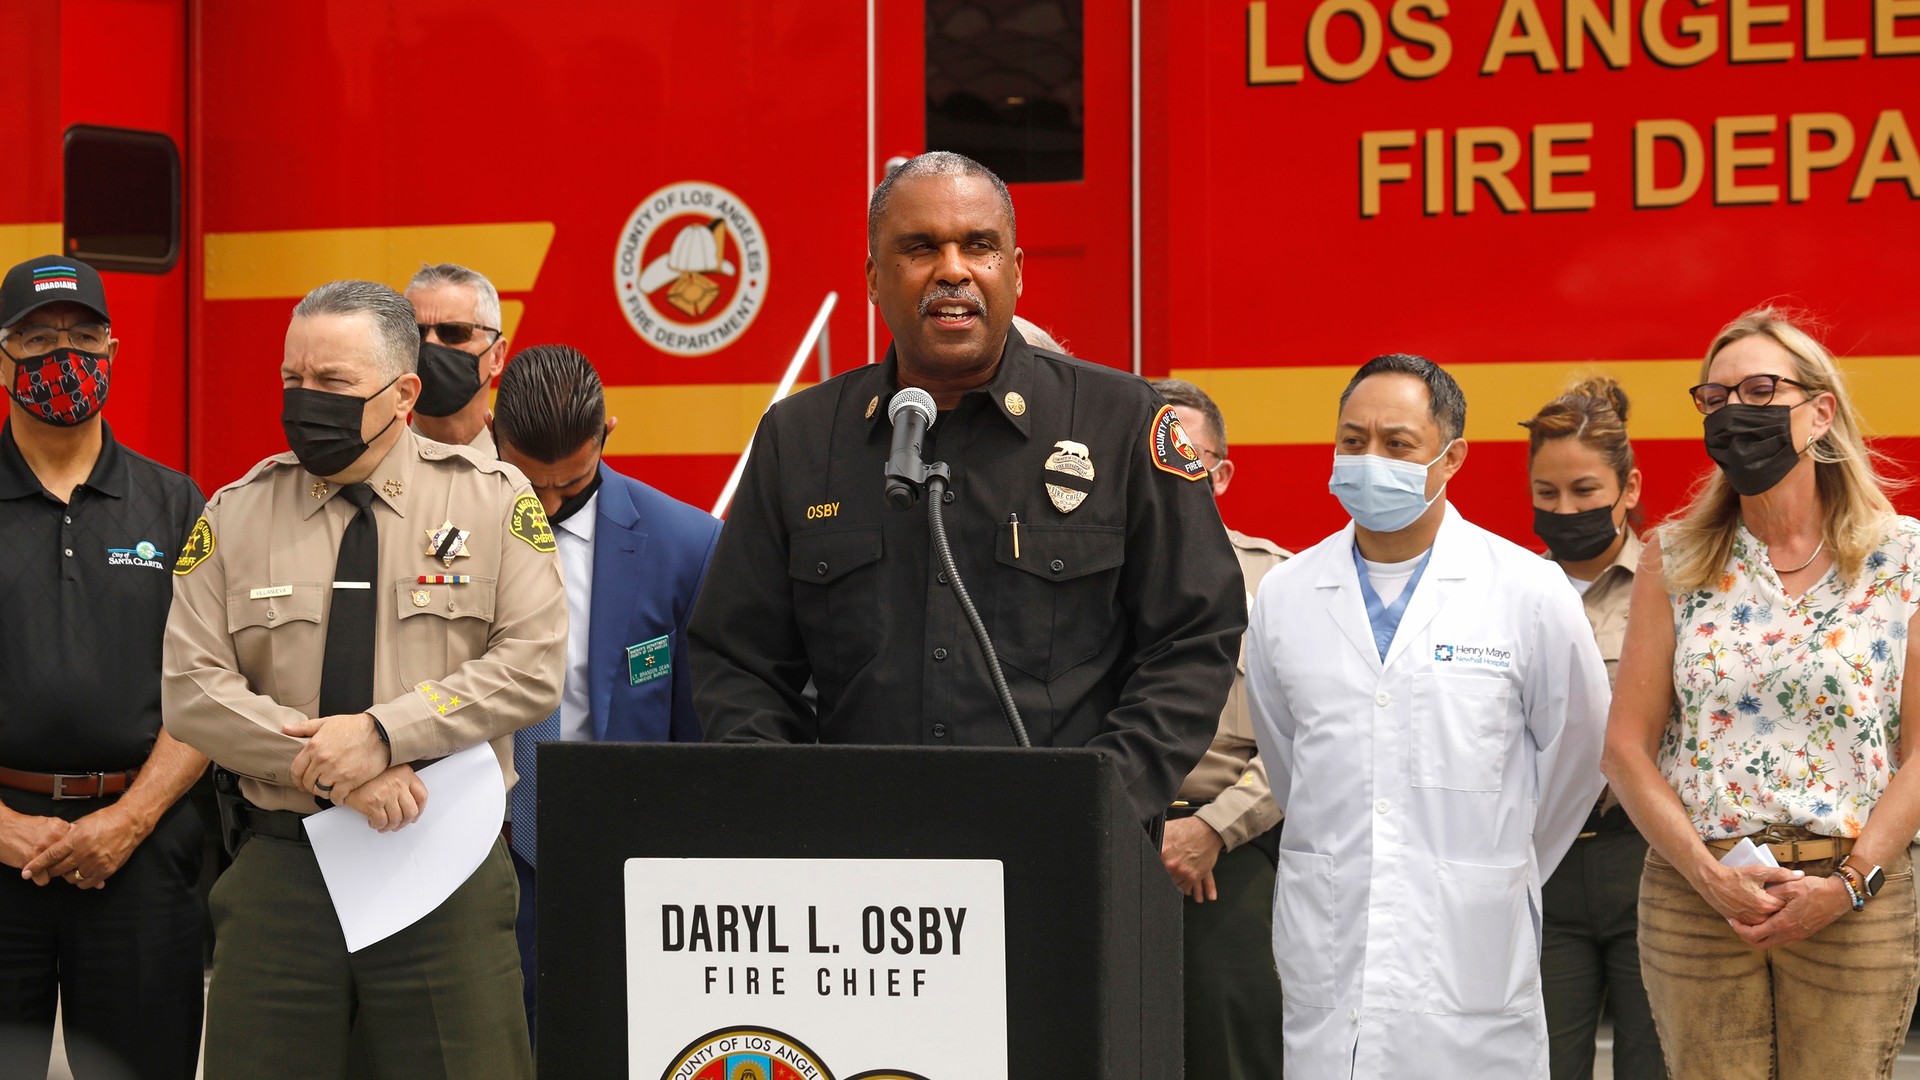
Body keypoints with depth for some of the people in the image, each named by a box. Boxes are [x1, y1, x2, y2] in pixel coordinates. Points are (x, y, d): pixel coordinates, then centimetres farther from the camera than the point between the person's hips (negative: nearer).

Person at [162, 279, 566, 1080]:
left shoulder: (493, 500, 2)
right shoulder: (234, 516, 7)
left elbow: (531, 667, -6)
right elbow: (193, 690, 0)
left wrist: (385, 733, -16)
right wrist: (328, 768, -12)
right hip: (277, 870, 2)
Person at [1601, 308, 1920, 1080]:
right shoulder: (1672, 562, 6)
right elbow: (1626, 748, 2)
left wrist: (1848, 883, -12)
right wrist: (1708, 874, -10)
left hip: (1855, 903, -1)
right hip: (1692, 895, 1)